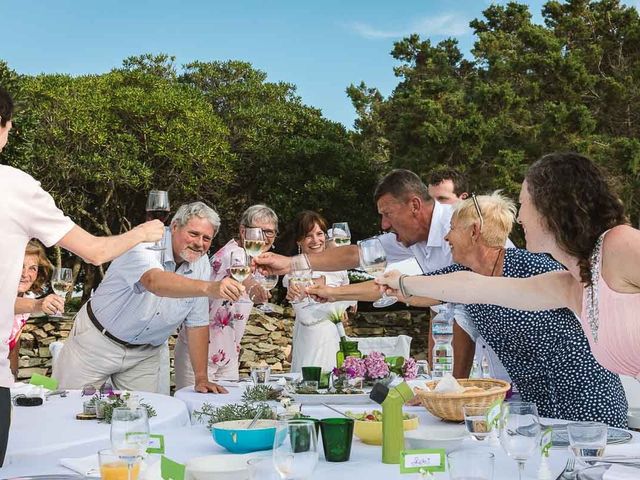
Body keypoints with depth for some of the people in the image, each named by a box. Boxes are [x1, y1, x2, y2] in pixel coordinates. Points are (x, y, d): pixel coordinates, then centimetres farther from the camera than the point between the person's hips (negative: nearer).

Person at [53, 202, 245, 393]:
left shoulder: (201, 263, -5)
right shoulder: (145, 245, -23)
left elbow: (197, 322, -1)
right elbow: (155, 282, -47)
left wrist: (201, 378, -7)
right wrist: (210, 288, -62)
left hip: (144, 354, 5)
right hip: (97, 341, -4)